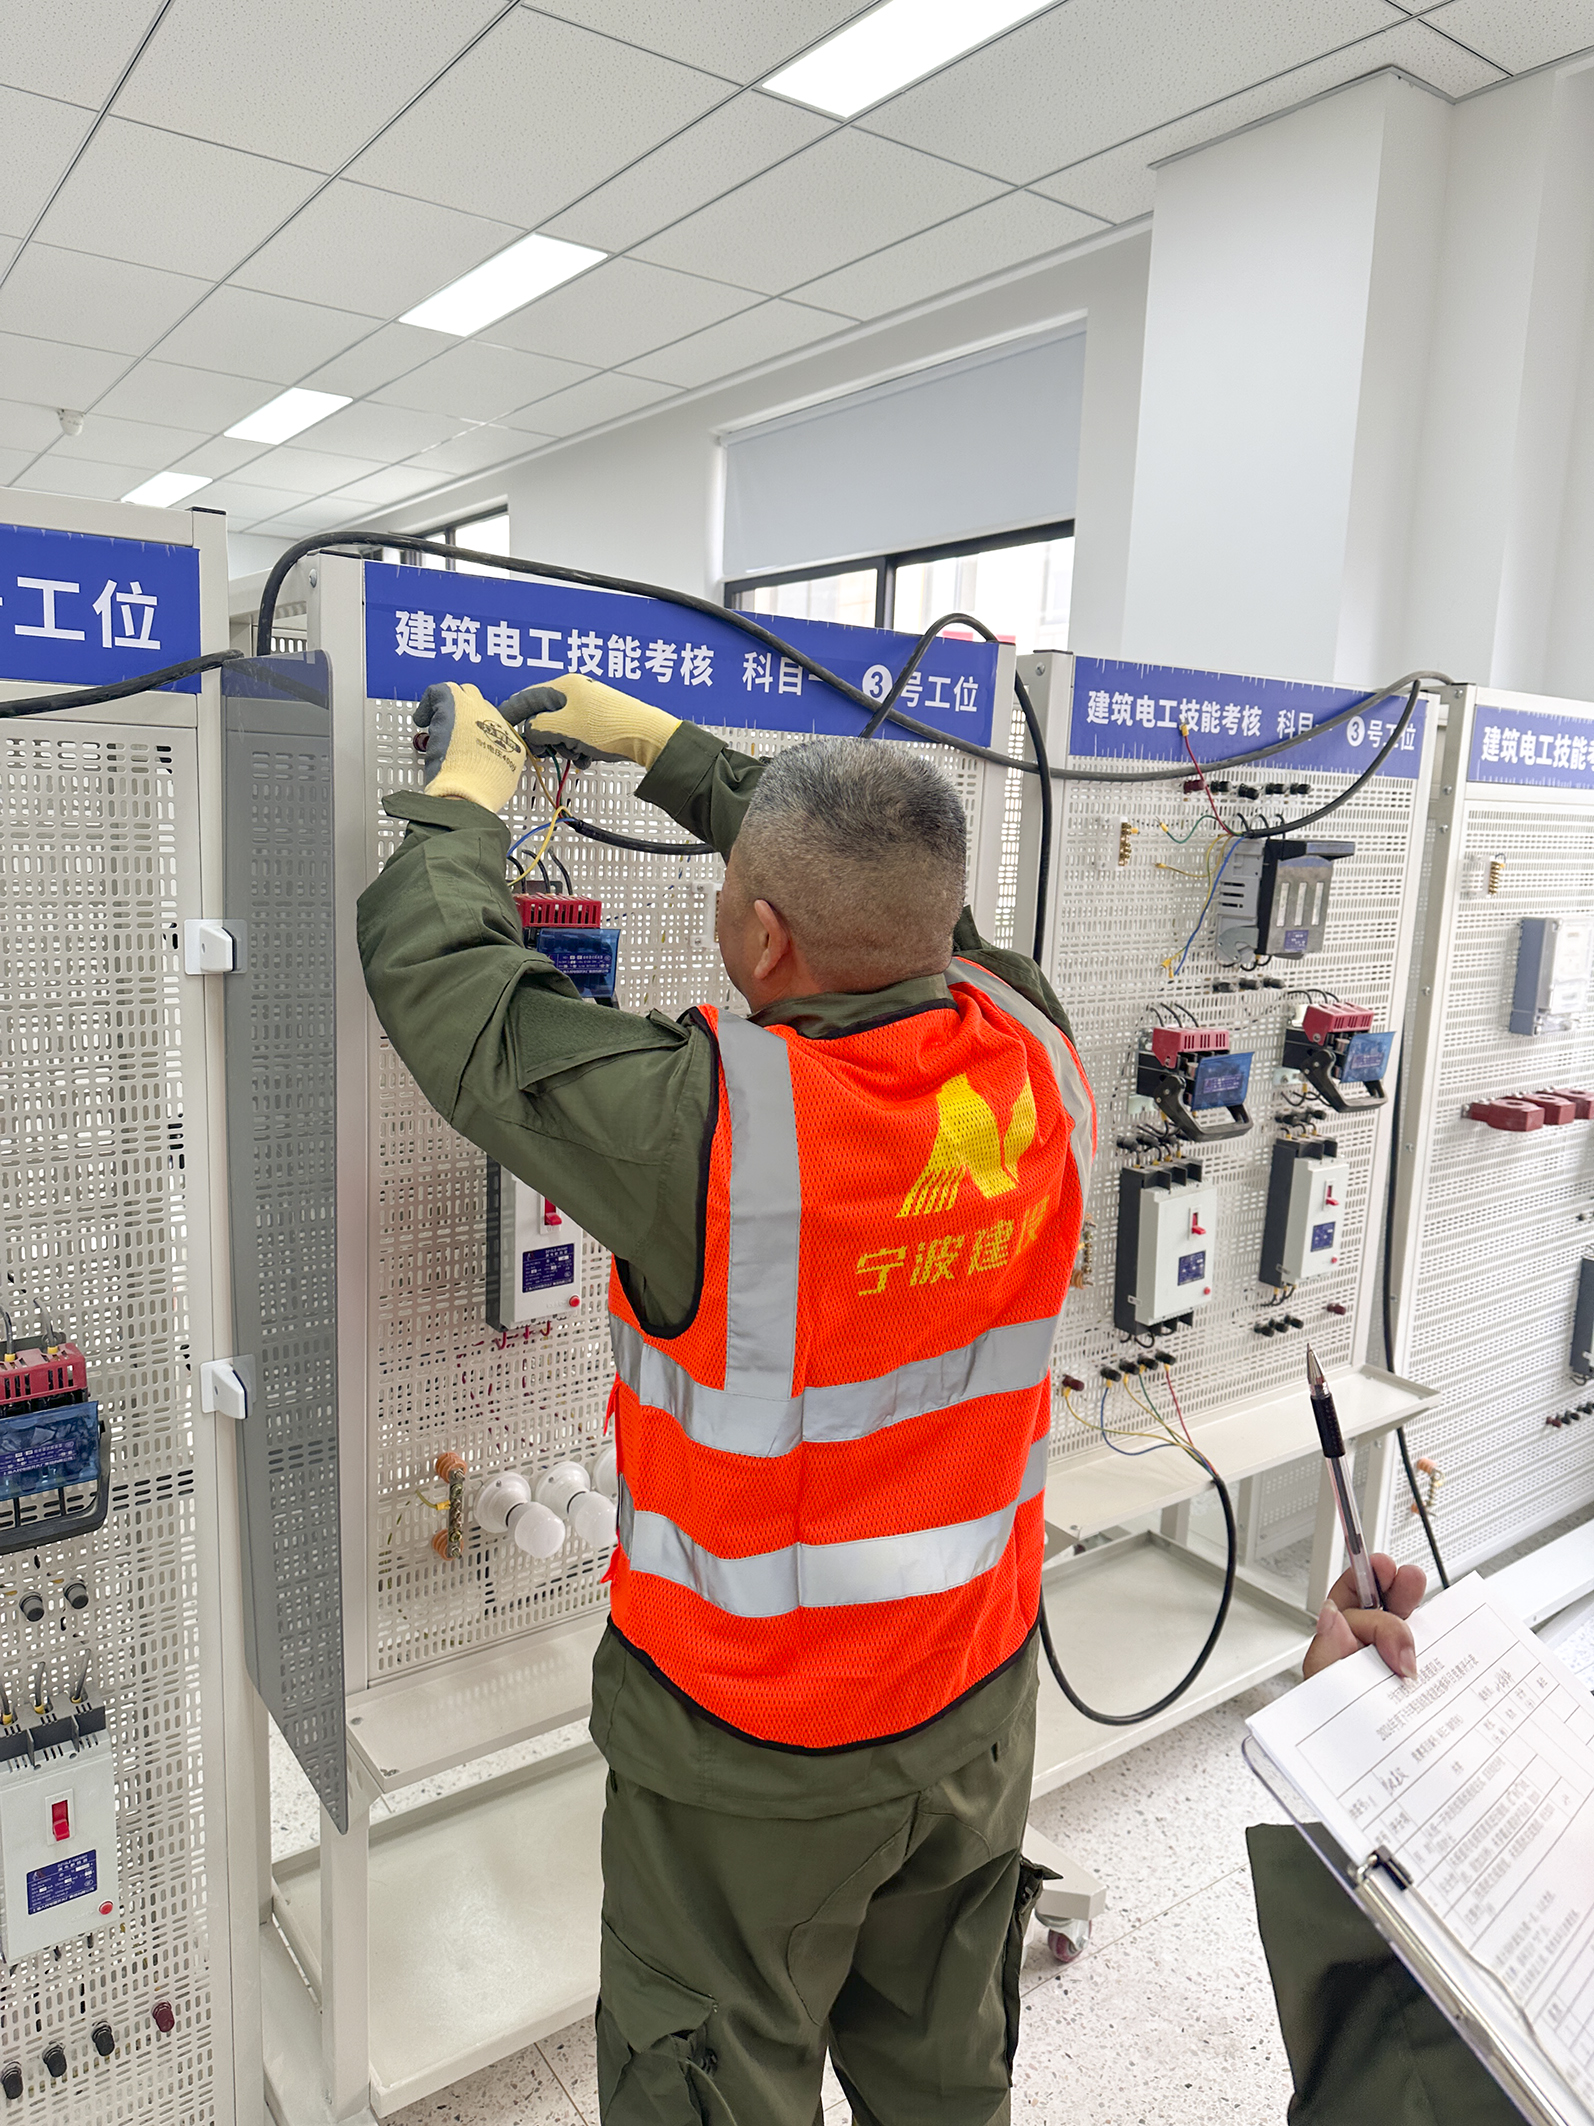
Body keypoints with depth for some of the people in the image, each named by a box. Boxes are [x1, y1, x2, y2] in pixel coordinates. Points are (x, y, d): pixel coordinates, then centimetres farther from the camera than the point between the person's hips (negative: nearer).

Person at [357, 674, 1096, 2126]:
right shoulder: (1035, 1056, -15)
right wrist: (662, 745, 9)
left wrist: (468, 785, -1)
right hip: (980, 1702, 5)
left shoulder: (706, 1122, -33)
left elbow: (435, 977, -19)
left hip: (755, 1748, -5)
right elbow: (886, 883, 2)